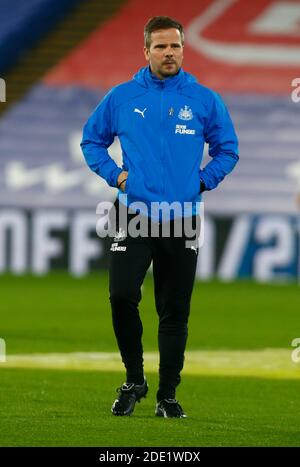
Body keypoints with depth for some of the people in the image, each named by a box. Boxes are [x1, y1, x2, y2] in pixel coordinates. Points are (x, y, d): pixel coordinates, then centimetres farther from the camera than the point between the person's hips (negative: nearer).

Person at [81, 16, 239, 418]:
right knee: (122, 296, -14)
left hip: (182, 218, 1)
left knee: (175, 312, 4)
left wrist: (203, 182, 1)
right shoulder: (122, 97, 3)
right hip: (134, 214, -1)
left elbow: (227, 150, 13)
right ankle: (134, 379, 5)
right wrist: (114, 174, 2)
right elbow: (91, 140, 15)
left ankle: (168, 395, 14)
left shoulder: (204, 100, 3)